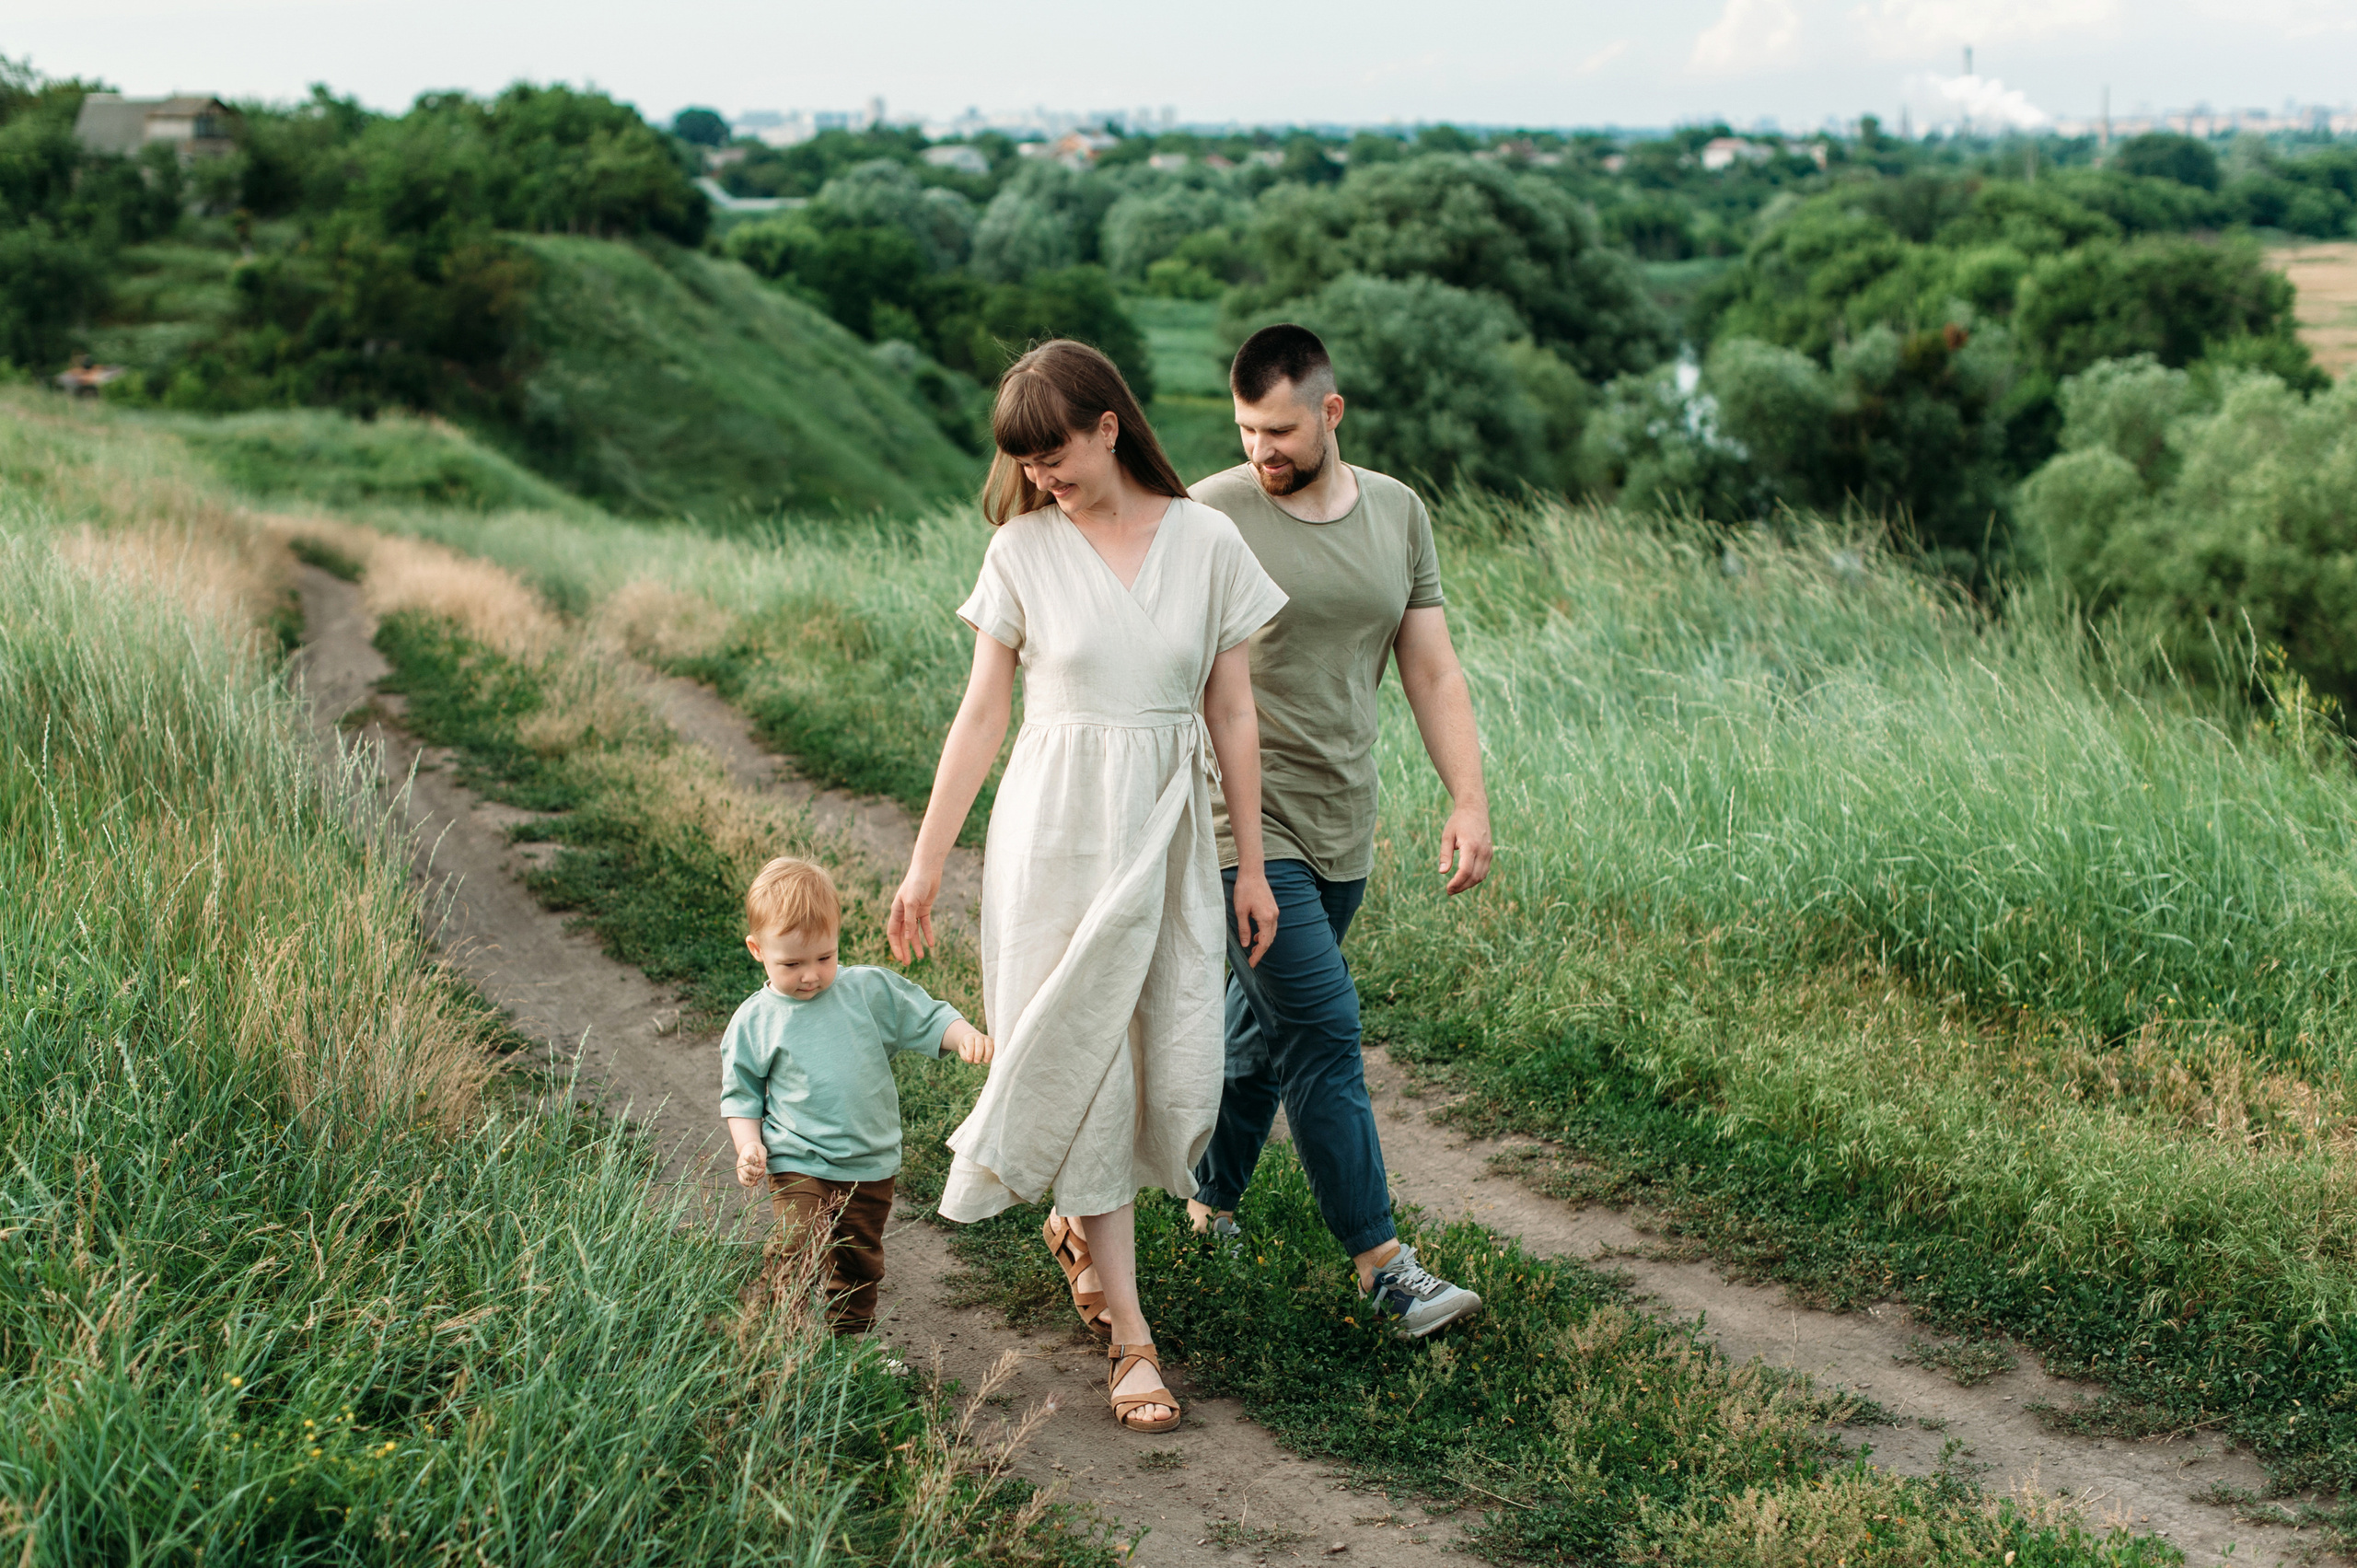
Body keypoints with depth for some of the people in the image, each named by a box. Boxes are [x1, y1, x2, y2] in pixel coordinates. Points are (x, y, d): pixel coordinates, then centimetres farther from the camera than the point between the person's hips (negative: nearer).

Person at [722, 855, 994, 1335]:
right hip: (798, 1165, -2)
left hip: (872, 1165, 3)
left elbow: (927, 1019, 4)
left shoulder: (870, 990, -2)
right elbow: (741, 1095, 5)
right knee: (800, 1252, -19)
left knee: (858, 1263, 14)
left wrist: (966, 1035, -16)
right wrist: (749, 1146, -10)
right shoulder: (753, 1022, -4)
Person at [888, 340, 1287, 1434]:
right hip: (1056, 831, -1)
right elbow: (981, 714, 2)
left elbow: (1232, 714, 4)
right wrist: (926, 862, 2)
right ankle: (1130, 1334, 5)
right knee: (1081, 1060, -2)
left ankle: (1076, 1219, 32)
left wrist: (1251, 867, 5)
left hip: (1170, 834, 2)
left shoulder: (1206, 542, -1)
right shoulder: (1024, 549, -2)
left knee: (1177, 1072, 1)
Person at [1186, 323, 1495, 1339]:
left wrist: (1469, 799, 0)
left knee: (1264, 1022, 15)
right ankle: (1382, 1262, -7)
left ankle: (1210, 1206, 33)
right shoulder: (1208, 519, -9)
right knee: (1324, 1030, -10)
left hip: (1340, 828, 5)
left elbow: (1432, 671, 8)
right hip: (1244, 825, -5)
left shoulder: (1398, 514, 7)